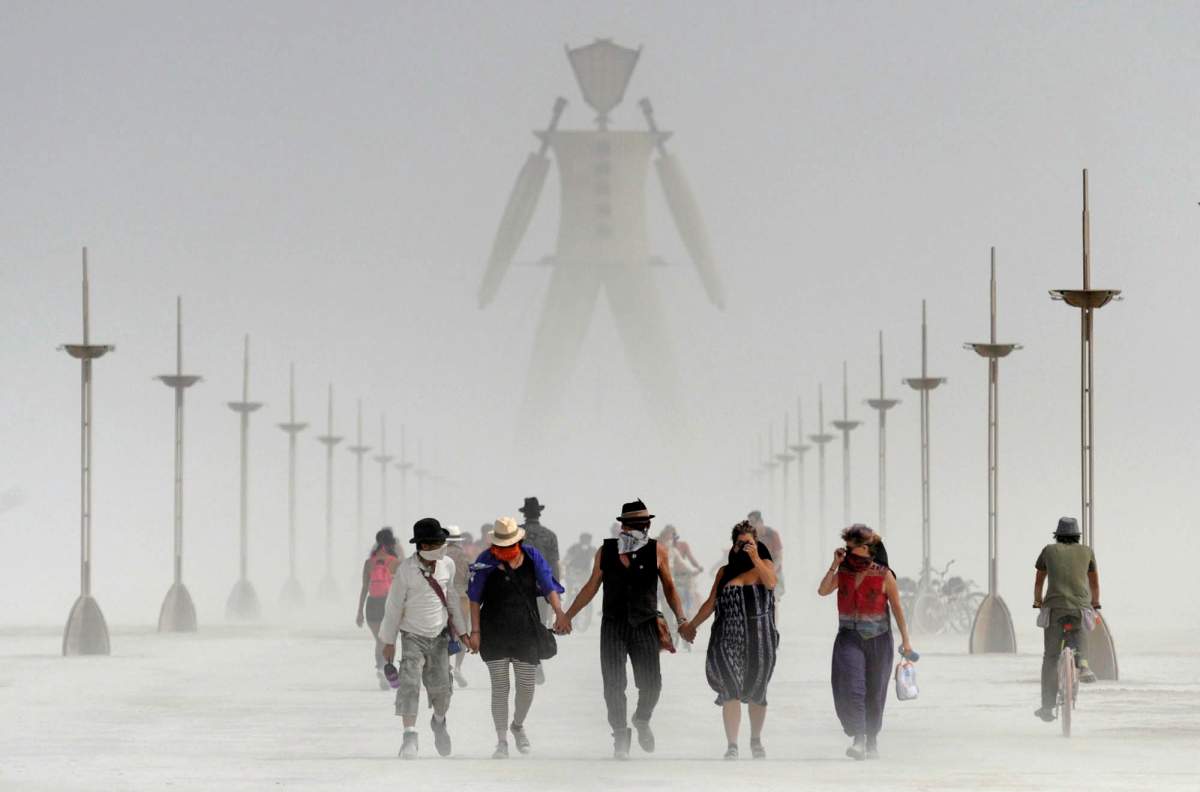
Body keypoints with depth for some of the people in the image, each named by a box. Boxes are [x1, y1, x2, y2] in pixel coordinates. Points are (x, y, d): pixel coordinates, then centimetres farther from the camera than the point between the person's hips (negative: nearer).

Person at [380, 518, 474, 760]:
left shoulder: (447, 565, -4)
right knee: (410, 683, -18)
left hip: (439, 636, 3)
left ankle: (439, 722, 36)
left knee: (440, 685, 5)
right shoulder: (406, 570, -16)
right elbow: (394, 606, -8)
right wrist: (388, 642, -4)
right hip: (413, 637, -3)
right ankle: (410, 736, -19)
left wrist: (462, 632, 13)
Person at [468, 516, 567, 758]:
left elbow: (549, 587, -2)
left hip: (527, 633, 2)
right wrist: (475, 631, -5)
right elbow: (474, 598, -1)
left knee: (527, 688, 6)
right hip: (494, 635, -2)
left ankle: (518, 726, 35)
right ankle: (502, 742, 8)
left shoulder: (532, 557, 0)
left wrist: (559, 613, -16)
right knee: (500, 688, 0)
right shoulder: (486, 561, -5)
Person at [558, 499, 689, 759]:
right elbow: (592, 586, 12)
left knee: (651, 683, -2)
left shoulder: (657, 551, 0)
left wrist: (681, 618, 0)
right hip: (613, 627, 0)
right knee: (614, 685, -2)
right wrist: (567, 616, 13)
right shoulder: (605, 551, 2)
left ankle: (642, 720, 28)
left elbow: (669, 587, 10)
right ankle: (620, 736, 11)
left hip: (645, 627, 0)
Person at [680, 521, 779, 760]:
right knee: (731, 691, -13)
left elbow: (771, 582, -16)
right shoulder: (725, 572, 10)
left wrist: (755, 558, -22)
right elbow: (711, 603, 16)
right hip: (729, 639, 0)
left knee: (756, 693, 10)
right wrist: (691, 626, 19)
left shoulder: (764, 565, 6)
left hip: (759, 640, 0)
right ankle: (732, 746, -14)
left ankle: (756, 741, 28)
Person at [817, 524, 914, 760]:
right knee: (850, 688, -19)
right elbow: (823, 591, -8)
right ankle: (858, 739, -24)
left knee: (874, 694, 8)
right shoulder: (843, 572, 5)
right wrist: (834, 565, -9)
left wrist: (905, 639, 0)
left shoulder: (883, 575, -2)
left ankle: (872, 741, 25)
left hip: (878, 640, -1)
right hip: (849, 638, 1)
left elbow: (897, 608, 1)